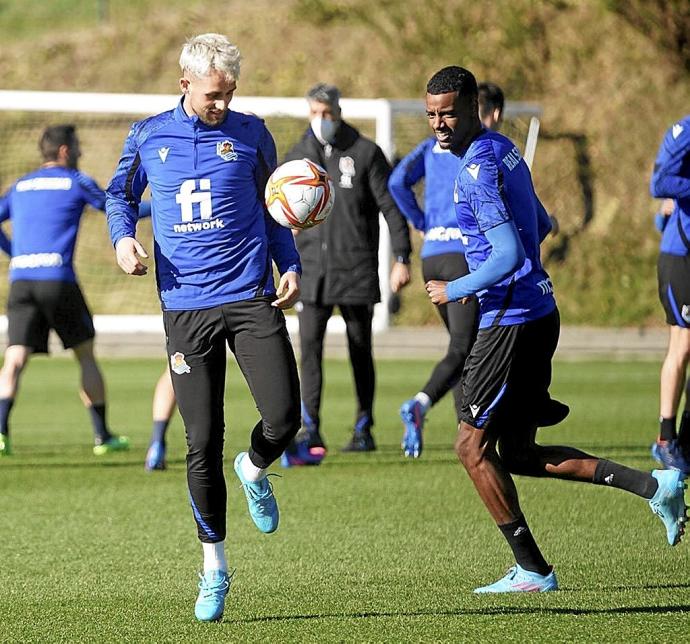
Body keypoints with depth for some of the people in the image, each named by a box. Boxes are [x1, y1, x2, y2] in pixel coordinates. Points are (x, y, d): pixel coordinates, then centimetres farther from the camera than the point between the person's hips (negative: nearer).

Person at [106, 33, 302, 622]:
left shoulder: (250, 133, 5)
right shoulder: (148, 137, 5)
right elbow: (120, 194, 20)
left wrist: (291, 268, 2)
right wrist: (123, 237, 0)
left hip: (251, 297, 0)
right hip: (185, 304, 0)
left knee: (284, 419, -12)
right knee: (202, 442, -2)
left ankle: (255, 471, 26)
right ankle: (214, 566, 12)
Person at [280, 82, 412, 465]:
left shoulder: (365, 153, 0)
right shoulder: (297, 158, 8)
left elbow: (391, 206, -1)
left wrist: (402, 258, -7)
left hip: (356, 271, -2)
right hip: (312, 272, 2)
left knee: (360, 351, 6)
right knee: (309, 347, -11)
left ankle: (363, 429, 19)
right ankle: (310, 435, -15)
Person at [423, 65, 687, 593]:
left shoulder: (478, 169, -17)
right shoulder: (504, 150, 13)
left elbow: (509, 257, -25)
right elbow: (540, 226, 26)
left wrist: (456, 290, -12)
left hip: (512, 320, -10)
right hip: (539, 310, 10)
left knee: (473, 446, 0)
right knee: (519, 454, 13)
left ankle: (532, 570, 4)